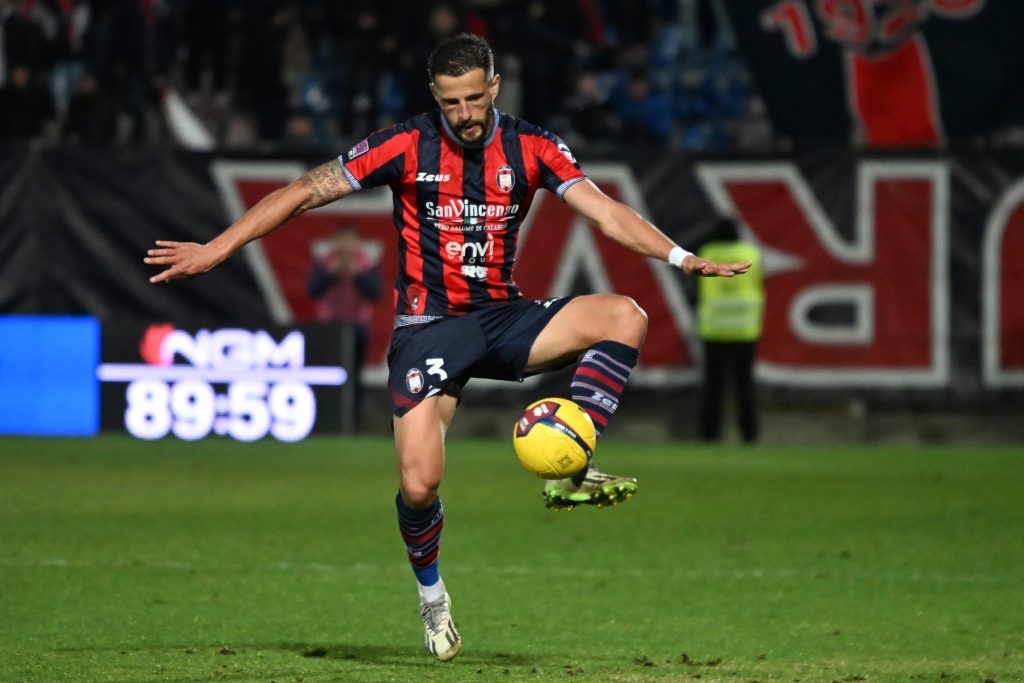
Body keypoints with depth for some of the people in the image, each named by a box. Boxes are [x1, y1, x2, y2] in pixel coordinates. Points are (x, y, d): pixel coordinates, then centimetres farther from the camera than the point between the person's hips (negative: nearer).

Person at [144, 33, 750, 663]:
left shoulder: (531, 148, -2)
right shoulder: (407, 147, -8)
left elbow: (604, 211, -10)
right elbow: (307, 192, -4)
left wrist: (680, 256, -25)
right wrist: (215, 250, -8)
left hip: (504, 317, 3)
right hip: (428, 324, -3)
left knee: (626, 317, -22)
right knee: (419, 486, -16)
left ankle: (570, 472, -20)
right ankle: (432, 595, 15)